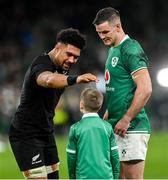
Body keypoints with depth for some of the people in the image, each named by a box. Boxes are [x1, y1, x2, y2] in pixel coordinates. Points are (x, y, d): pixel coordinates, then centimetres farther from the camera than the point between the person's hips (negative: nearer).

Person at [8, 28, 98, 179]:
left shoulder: (62, 67, 7)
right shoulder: (41, 64, -23)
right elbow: (48, 80, -49)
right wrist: (75, 79, -66)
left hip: (46, 133, 9)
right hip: (26, 135, -9)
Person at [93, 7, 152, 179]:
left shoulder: (131, 50, -14)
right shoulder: (113, 50, 17)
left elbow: (145, 89, -22)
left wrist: (126, 120, -19)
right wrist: (108, 115, 18)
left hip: (131, 129, -10)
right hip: (117, 126, 10)